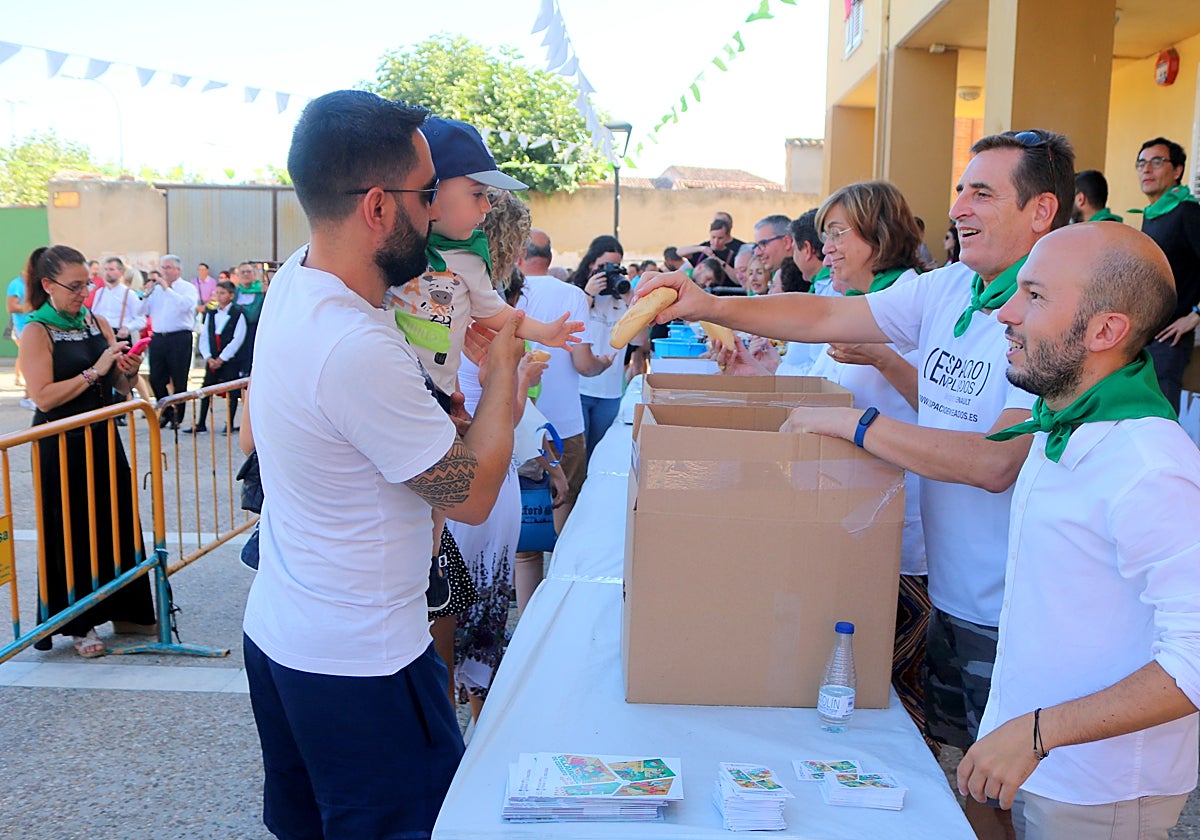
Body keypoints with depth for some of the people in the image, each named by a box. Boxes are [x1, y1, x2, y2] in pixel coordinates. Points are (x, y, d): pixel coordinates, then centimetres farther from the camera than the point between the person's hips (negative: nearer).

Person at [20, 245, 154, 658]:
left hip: (102, 437, 6)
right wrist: (94, 372, -20)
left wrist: (128, 370, -9)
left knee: (119, 523, 10)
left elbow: (120, 387, 12)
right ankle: (80, 623, 18)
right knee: (72, 532, 3)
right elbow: (44, 396, -19)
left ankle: (125, 610, 25)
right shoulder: (37, 331, -9)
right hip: (62, 447, -6)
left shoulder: (97, 322, 8)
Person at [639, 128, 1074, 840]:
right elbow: (827, 317, 3)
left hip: (1013, 613, -7)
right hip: (949, 592, 7)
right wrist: (709, 305, -9)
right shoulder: (946, 289, 3)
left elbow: (995, 462, -30)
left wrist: (849, 422, -27)